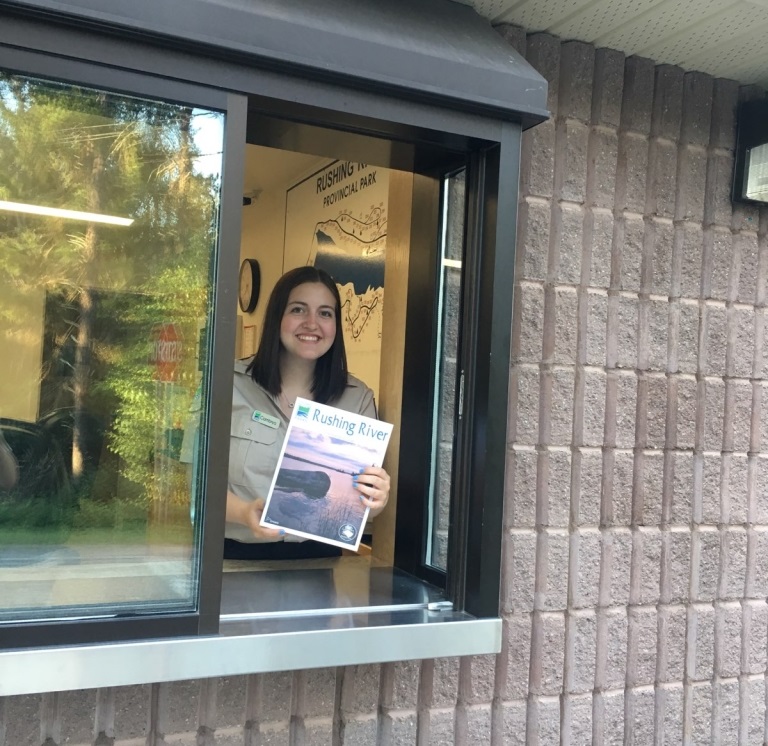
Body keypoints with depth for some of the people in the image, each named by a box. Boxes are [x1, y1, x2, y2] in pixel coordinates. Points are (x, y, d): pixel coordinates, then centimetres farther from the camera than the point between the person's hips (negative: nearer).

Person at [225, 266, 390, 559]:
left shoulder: (358, 398, 5)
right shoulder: (231, 384, -2)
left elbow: (362, 498, 7)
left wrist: (375, 500, -15)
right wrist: (244, 513, -19)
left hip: (316, 558, 4)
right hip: (236, 554, -4)